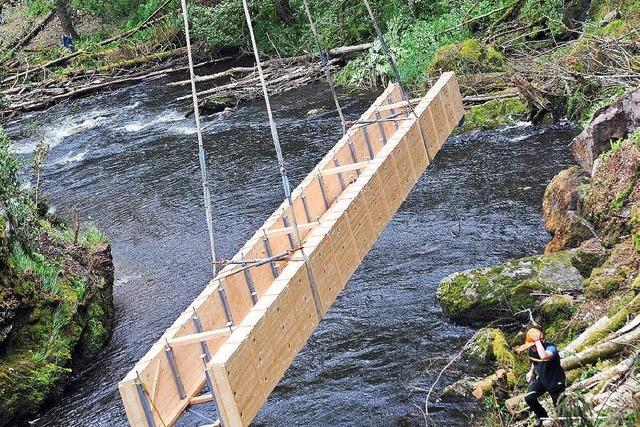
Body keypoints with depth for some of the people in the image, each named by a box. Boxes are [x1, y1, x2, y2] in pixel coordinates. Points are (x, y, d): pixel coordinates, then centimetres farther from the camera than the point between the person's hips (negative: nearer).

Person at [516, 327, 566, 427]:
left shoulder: (550, 348, -34)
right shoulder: (532, 349, -11)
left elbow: (543, 356, -60)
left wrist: (537, 340, -51)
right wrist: (531, 371, 3)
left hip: (555, 382, -6)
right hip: (542, 379, 6)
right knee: (529, 398, -9)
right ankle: (542, 416, 17)